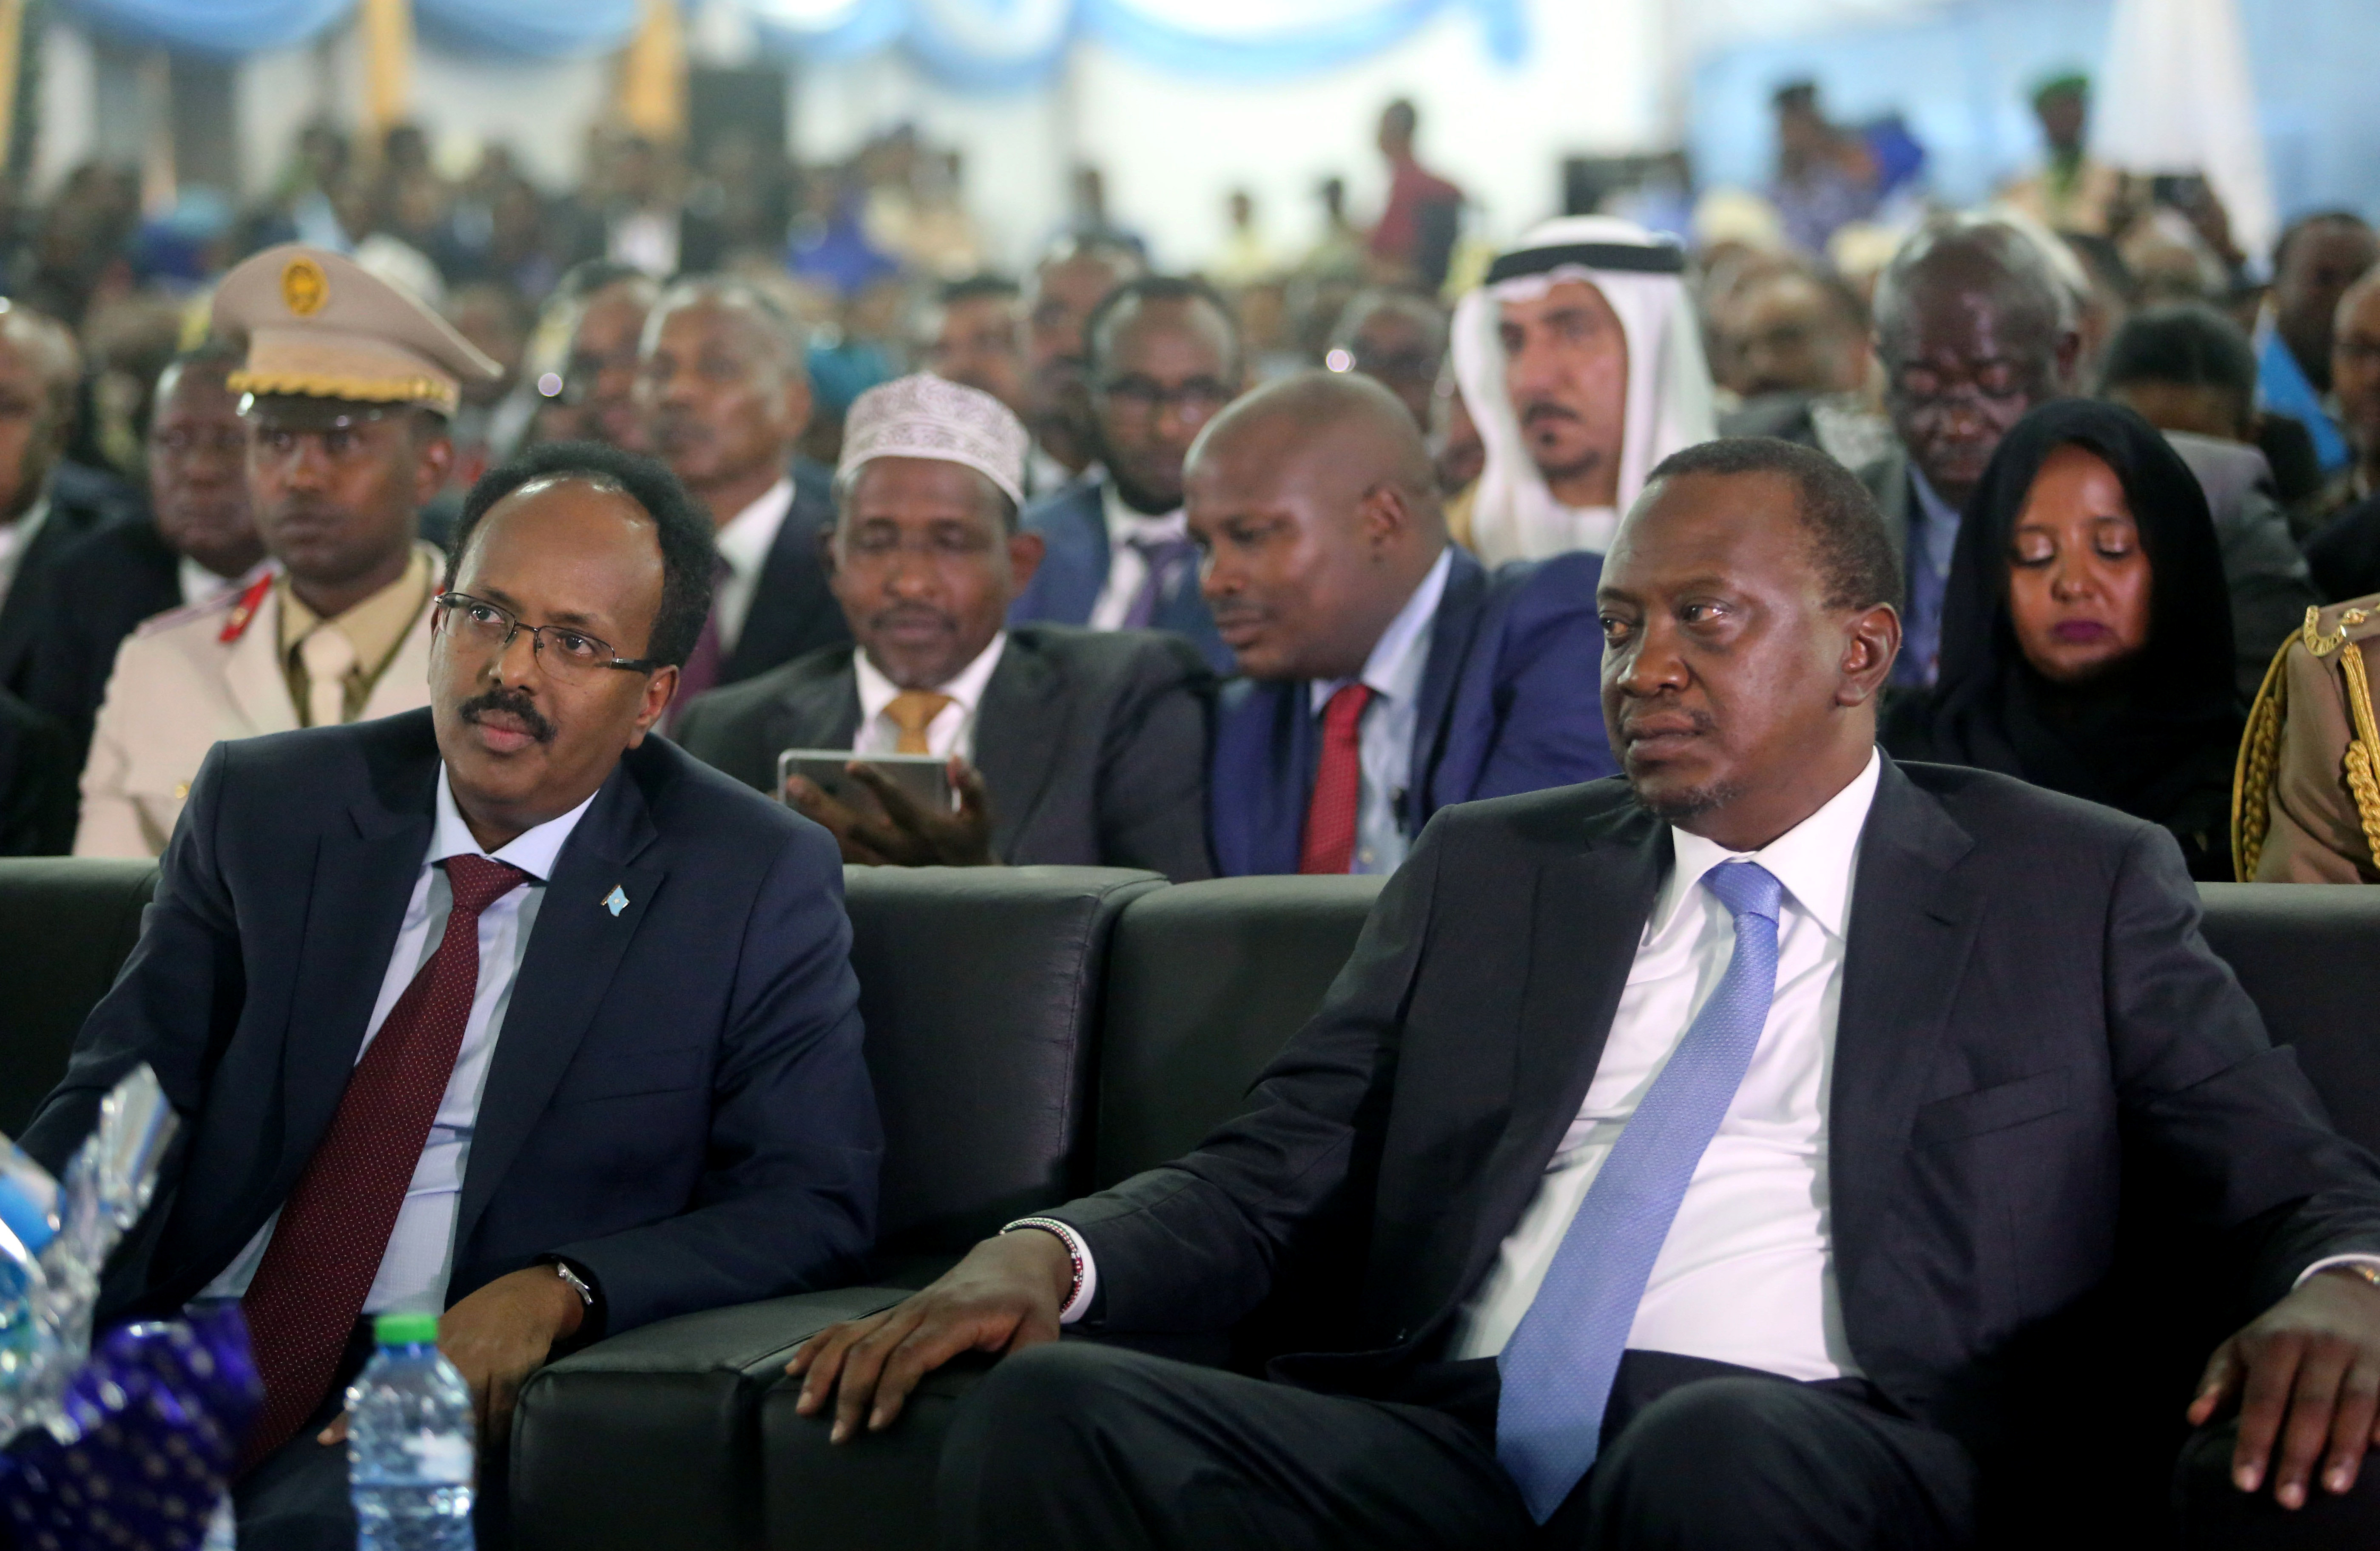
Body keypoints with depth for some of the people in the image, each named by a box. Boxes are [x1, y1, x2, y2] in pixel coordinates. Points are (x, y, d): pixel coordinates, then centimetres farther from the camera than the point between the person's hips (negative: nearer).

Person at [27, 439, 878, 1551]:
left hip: (459, 1400, -2)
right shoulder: (261, 805, 11)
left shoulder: (759, 884, 2)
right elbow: (114, 1102, 8)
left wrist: (557, 1291, -17)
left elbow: (814, 1204, -1)